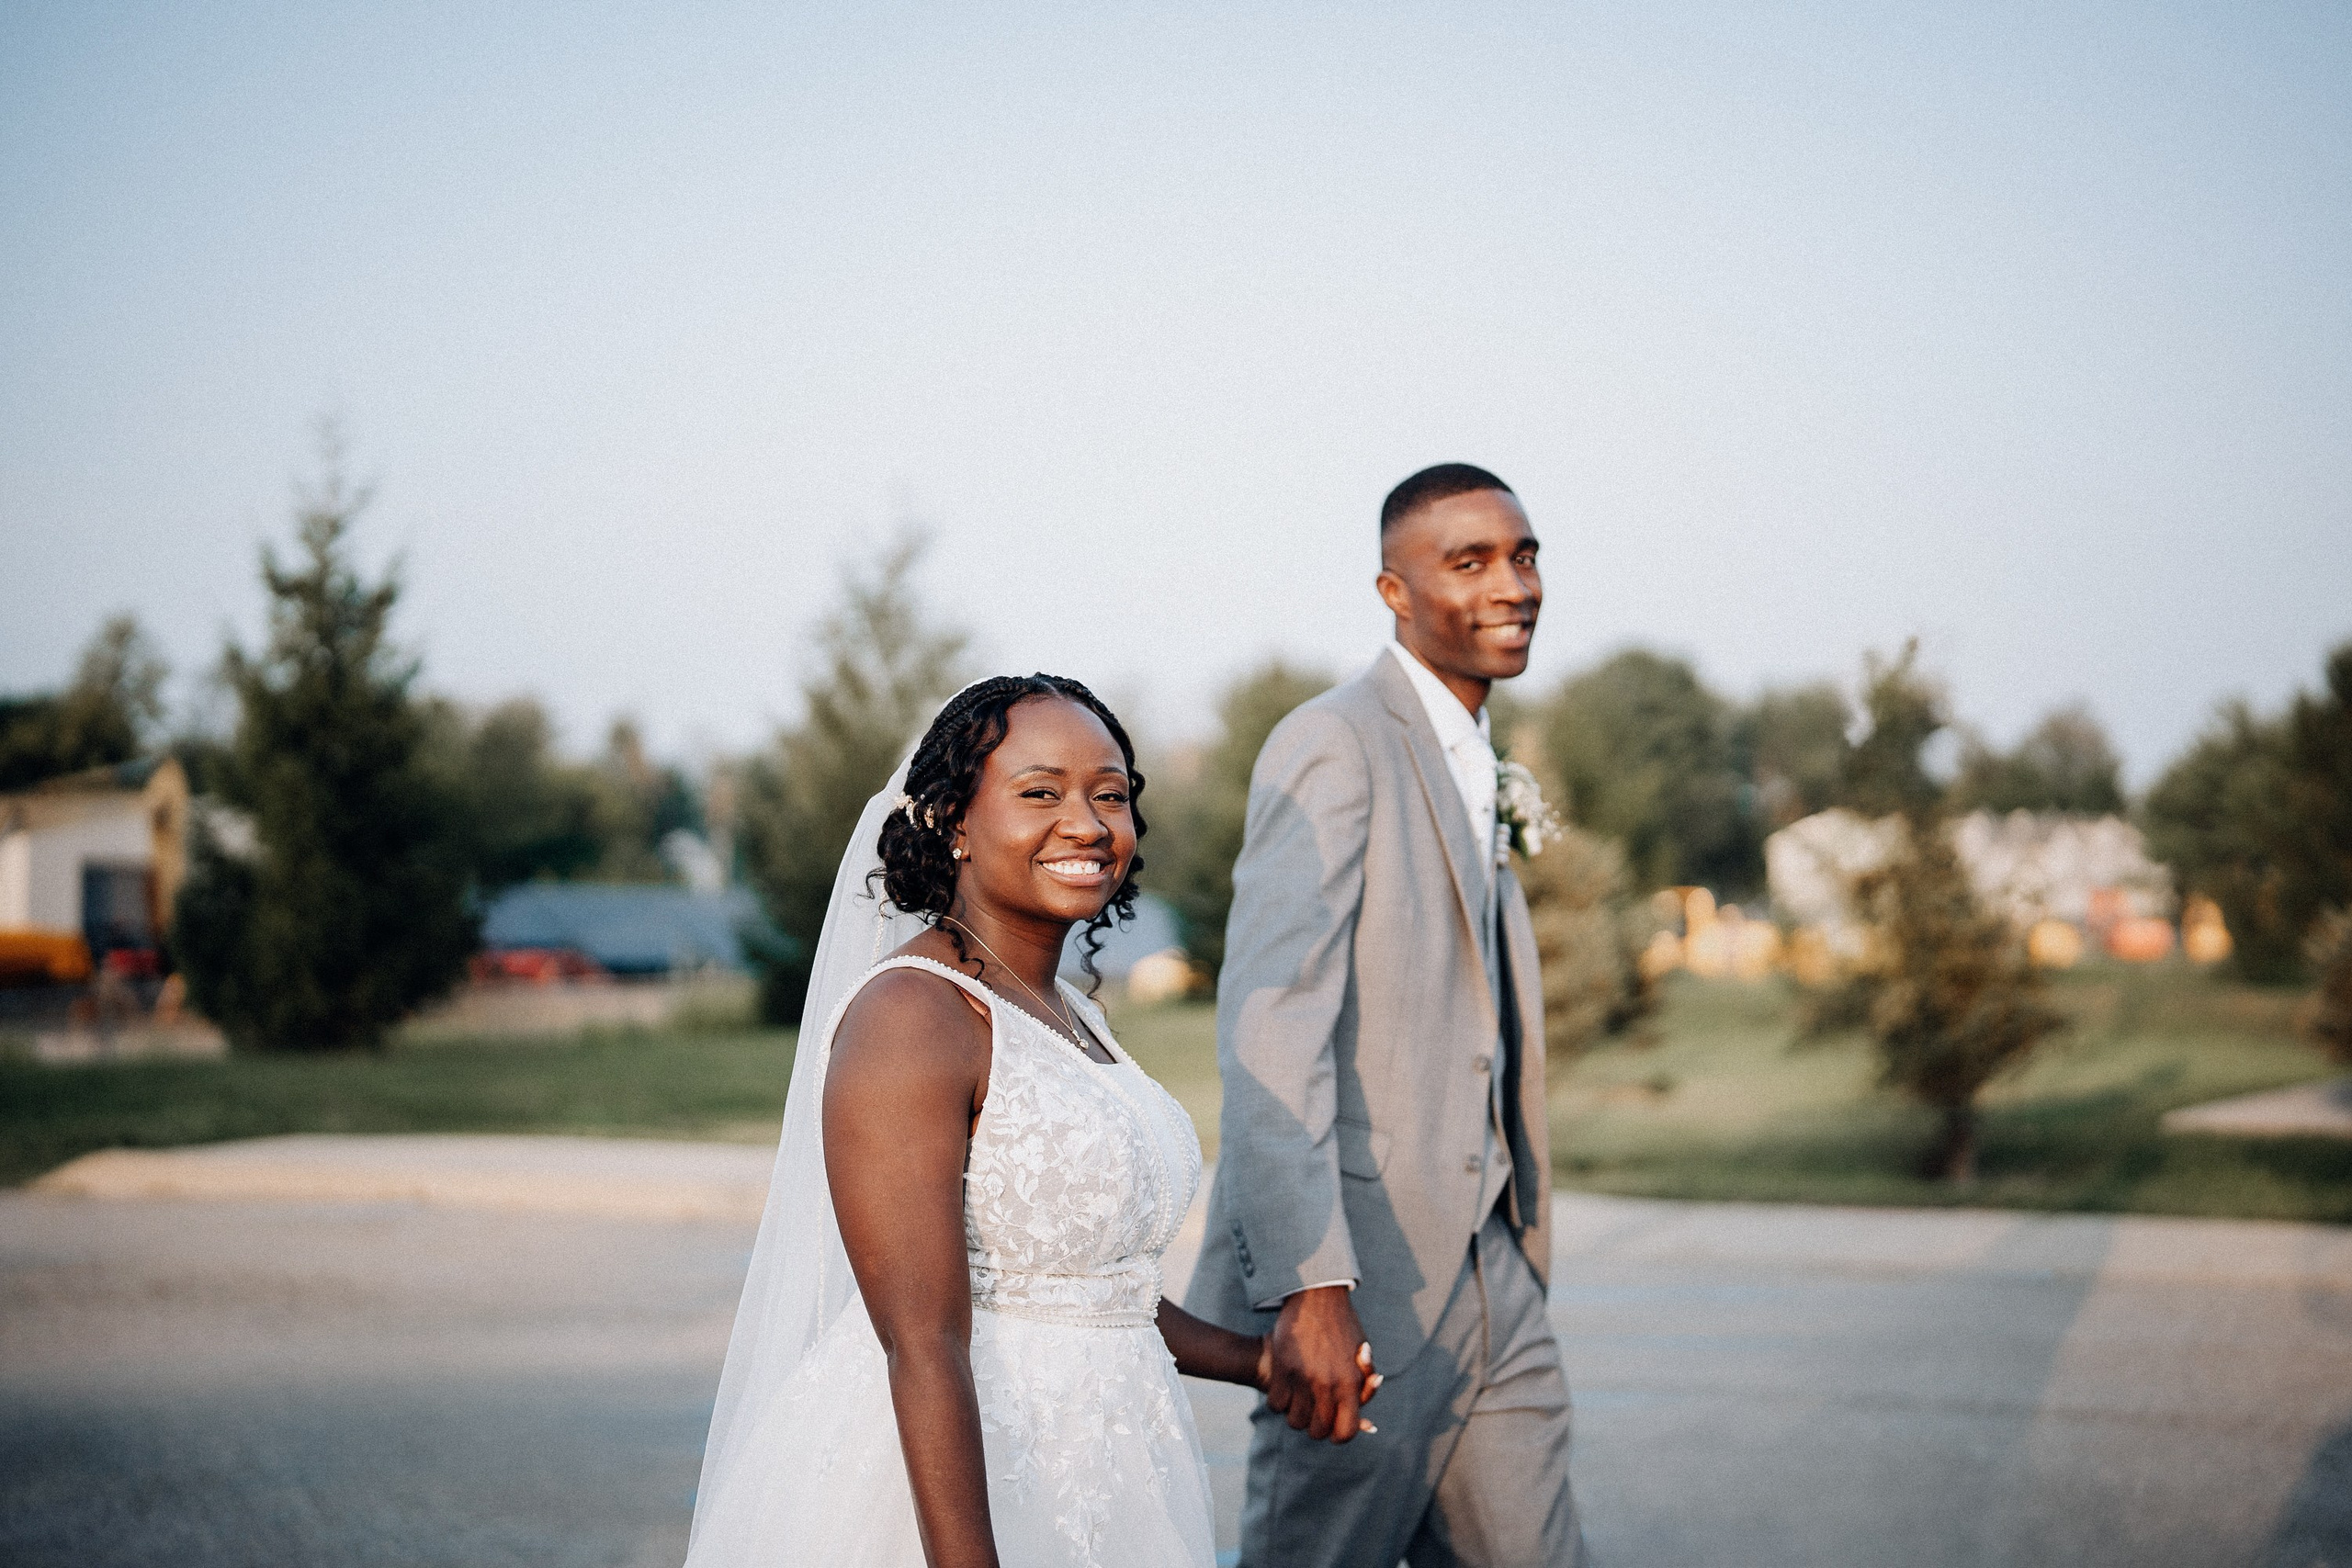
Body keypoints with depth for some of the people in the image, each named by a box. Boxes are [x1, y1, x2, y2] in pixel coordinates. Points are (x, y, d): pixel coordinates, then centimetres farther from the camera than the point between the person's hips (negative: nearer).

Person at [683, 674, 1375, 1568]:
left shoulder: (1072, 1017, 10)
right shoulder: (909, 1017, -17)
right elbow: (923, 1347, -23)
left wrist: (1251, 1361, 21)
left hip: (1092, 1482, 8)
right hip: (939, 1488, -8)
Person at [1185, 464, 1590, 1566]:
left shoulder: (1473, 771, 18)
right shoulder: (1333, 745, -11)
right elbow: (1268, 1025, -22)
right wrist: (1309, 1283, -29)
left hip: (1489, 1276, 8)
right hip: (1359, 1282, -8)